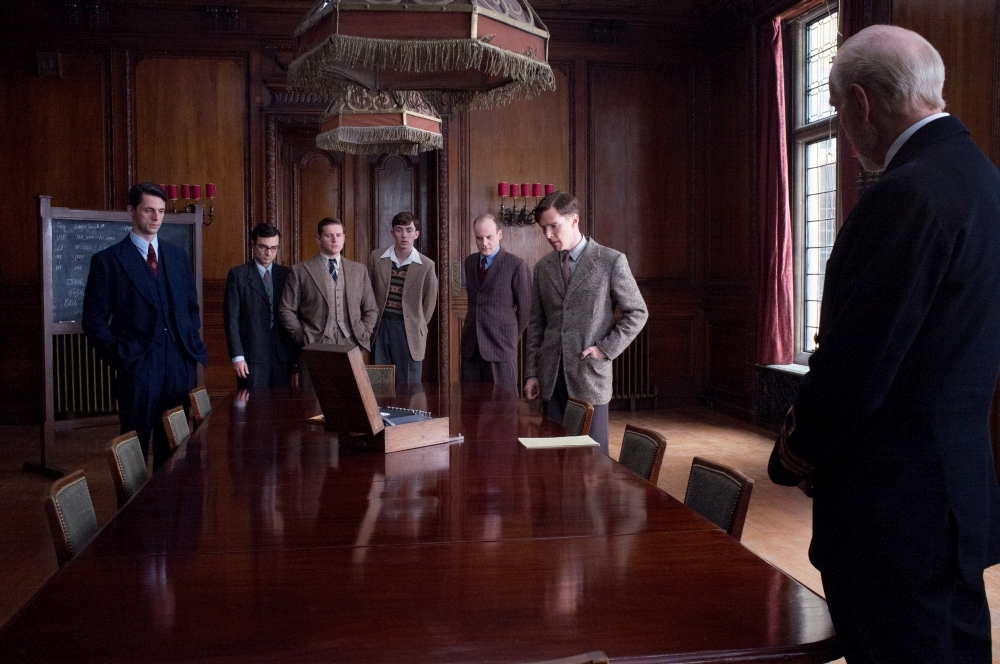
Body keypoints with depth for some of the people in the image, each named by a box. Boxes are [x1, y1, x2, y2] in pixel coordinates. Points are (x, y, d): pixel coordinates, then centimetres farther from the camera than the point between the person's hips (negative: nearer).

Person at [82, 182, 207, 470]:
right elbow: (94, 321, -1)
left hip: (181, 363, 4)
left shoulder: (178, 256, 12)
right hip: (137, 367, -4)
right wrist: (120, 357, -8)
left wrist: (193, 344, 5)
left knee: (174, 446, 9)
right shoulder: (108, 260, -1)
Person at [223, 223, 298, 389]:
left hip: (283, 355, 3)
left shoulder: (286, 274, 9)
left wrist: (297, 352, 5)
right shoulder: (238, 275, 0)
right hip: (252, 355, -3)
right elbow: (231, 318, -3)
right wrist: (237, 356, -10)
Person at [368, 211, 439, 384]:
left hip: (409, 331, -2)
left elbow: (429, 302, 4)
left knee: (409, 386, 3)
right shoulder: (377, 257, 2)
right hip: (380, 326, 2)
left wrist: (418, 329, 5)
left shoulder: (426, 265, -4)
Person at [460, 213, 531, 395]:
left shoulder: (516, 264, -7)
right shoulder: (470, 262, 12)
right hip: (471, 345, 5)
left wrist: (514, 336, 5)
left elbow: (525, 307, -3)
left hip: (501, 346, -5)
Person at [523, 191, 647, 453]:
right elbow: (536, 324, 13)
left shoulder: (611, 261, -2)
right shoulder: (543, 266, 11)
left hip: (590, 375, -3)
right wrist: (531, 373, 8)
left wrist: (606, 349, -8)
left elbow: (637, 313, 1)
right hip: (551, 377, 4)